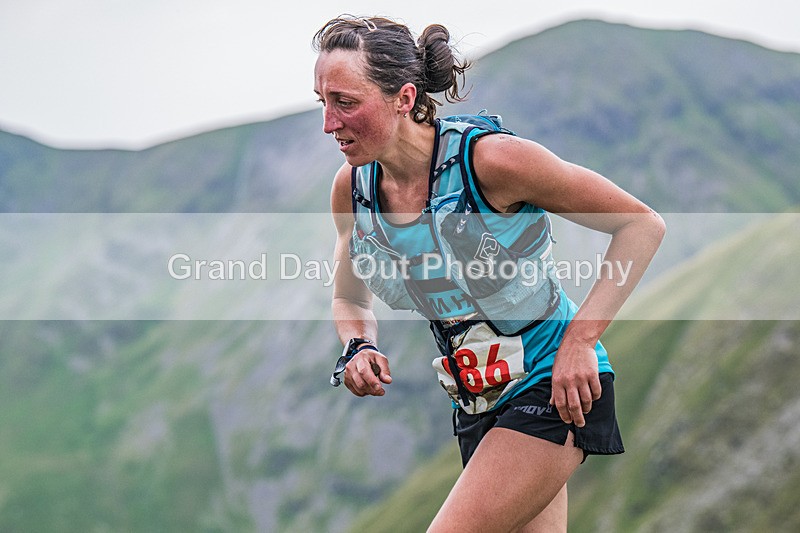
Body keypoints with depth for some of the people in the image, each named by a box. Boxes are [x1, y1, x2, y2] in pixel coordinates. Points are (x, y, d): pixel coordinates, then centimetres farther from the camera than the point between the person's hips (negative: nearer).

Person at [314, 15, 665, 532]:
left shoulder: (489, 158, -22)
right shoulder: (352, 187, -4)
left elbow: (642, 225, -14)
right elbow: (350, 300, 15)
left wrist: (580, 340, -21)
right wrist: (359, 349, -8)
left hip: (556, 388, -7)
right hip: (478, 402, 7)